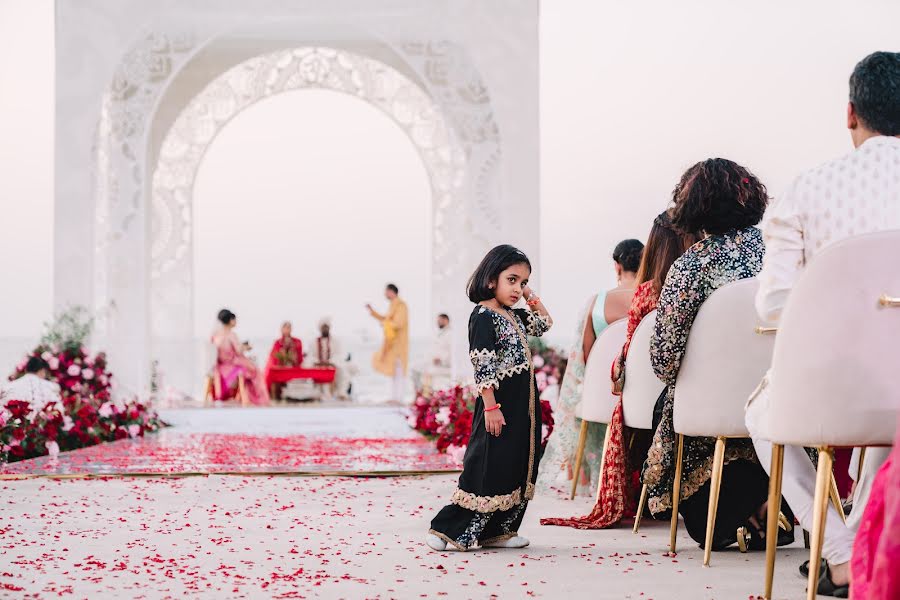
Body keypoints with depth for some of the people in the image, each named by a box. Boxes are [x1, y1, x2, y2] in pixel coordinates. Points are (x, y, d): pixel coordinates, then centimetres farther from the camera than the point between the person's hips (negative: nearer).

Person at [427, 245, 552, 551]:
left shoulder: (512, 316, 13)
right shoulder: (483, 316, -13)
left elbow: (544, 324, 30)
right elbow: (482, 365, -19)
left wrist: (532, 297, 16)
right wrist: (490, 406, -22)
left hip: (523, 409, 9)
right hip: (500, 406, -9)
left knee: (517, 469, 11)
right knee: (488, 470, -8)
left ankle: (497, 531, 17)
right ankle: (448, 529, -2)